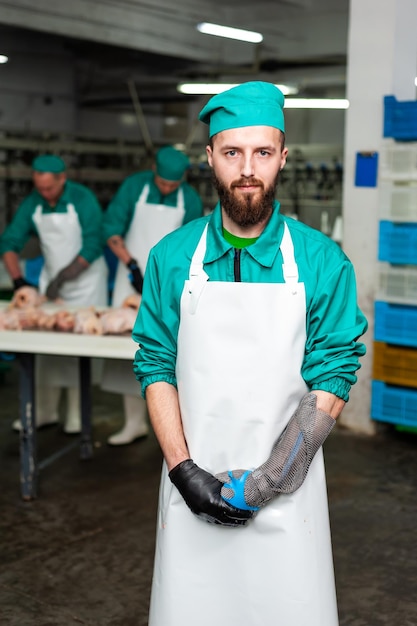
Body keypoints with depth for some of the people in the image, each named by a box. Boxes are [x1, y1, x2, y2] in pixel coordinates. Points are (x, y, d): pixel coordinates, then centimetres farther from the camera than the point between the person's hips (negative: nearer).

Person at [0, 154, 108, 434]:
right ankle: (45, 412, 13)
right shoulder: (32, 204, -3)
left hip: (85, 280, -4)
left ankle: (77, 416, 4)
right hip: (51, 280, 5)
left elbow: (92, 247, -20)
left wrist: (63, 277, -23)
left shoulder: (83, 199, -16)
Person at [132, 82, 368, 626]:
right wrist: (185, 471, -9)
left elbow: (332, 380, -5)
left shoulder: (322, 262, -4)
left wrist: (267, 481, -13)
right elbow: (156, 368, 2)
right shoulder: (172, 258, 1)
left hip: (288, 493, -1)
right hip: (191, 487, 1)